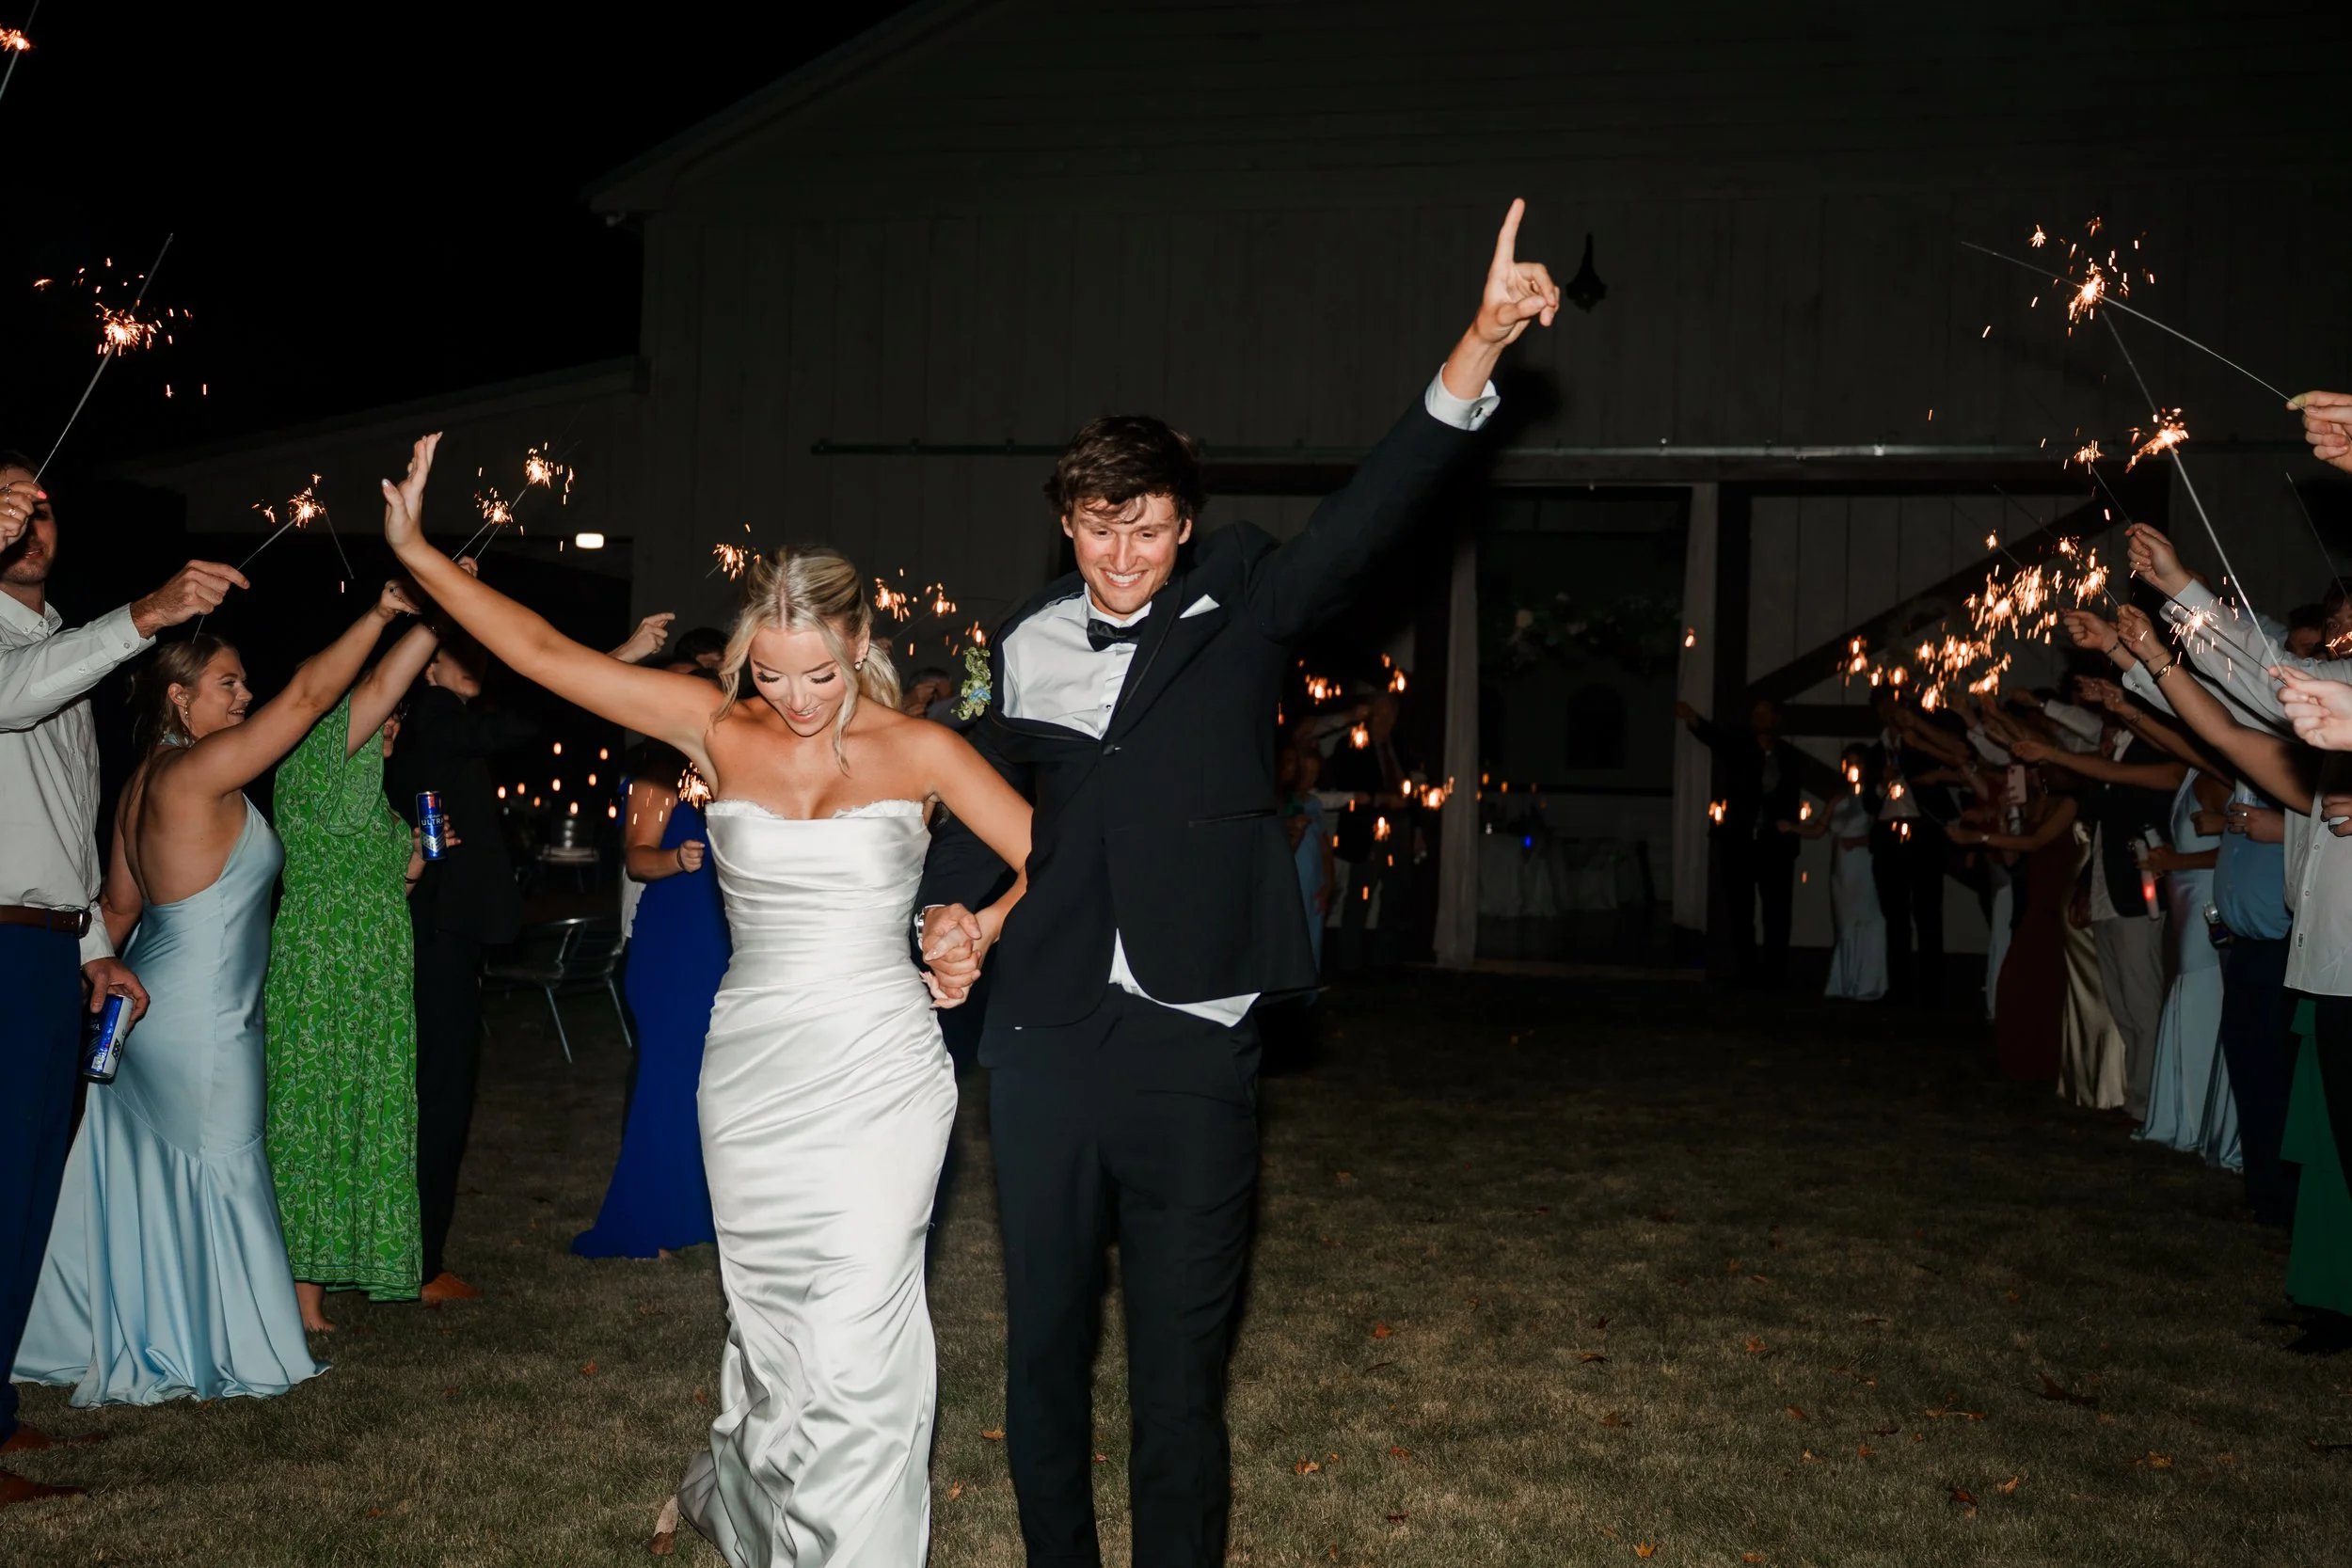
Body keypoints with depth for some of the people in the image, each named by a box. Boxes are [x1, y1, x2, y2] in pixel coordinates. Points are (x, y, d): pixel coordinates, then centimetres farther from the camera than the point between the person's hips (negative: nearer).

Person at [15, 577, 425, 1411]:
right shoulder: (198, 771, -18)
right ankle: (229, 1353, 13)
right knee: (220, 1174, 2)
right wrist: (381, 611, -18)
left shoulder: (142, 785, 10)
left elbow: (117, 903, 15)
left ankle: (118, 1346, 24)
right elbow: (307, 695, -20)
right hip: (200, 1019, -9)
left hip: (148, 1005, 9)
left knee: (140, 1177, 15)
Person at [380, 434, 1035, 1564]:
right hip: (752, 1074, 2)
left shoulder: (920, 750, -1)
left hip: (880, 1076, -1)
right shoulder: (717, 730, 2)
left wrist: (991, 927, -19)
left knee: (853, 1339, -7)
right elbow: (544, 653, 0)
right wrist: (416, 552, -2)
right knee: (772, 1327, 10)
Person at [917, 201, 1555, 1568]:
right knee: (1045, 1338, 16)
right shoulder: (1026, 646, 9)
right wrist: (956, 909, 2)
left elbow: (1367, 518, -15)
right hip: (1045, 1039, 4)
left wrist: (1480, 350, -28)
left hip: (1191, 1045, -3)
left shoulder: (1240, 610, 0)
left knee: (1179, 1366, 1)